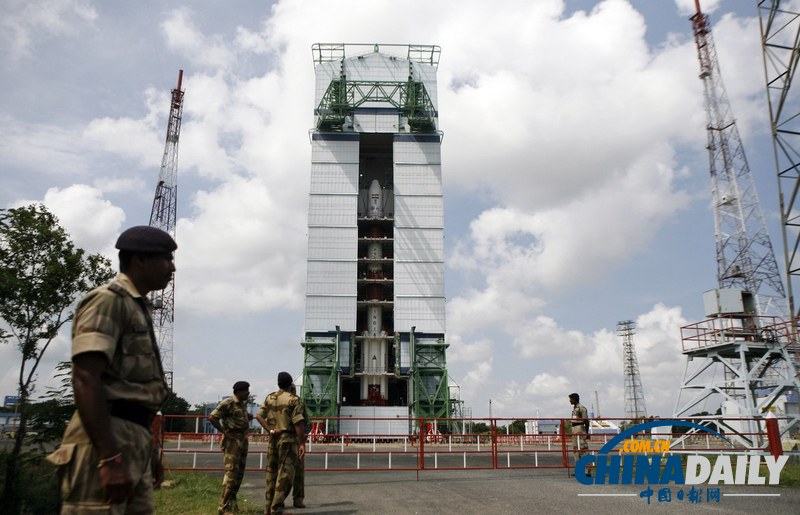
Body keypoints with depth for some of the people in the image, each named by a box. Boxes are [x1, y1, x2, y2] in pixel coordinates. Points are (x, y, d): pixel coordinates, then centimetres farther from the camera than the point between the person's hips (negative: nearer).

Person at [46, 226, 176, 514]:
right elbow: (85, 380, -20)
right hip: (105, 445, -9)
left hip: (133, 444, 9)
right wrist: (111, 459, -25)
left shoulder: (139, 308, 21)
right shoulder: (109, 300, -8)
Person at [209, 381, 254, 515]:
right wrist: (225, 433, -18)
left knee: (240, 472, 13)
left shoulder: (242, 404, 14)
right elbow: (212, 417, -19)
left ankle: (232, 502, 24)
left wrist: (248, 418, 8)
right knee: (231, 471, -10)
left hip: (243, 438, 9)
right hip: (233, 439, -9)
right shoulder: (228, 403, -13)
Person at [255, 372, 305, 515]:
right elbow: (298, 423, -15)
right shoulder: (293, 400, -10)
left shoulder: (269, 398, 8)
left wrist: (270, 430, -4)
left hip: (273, 439, 6)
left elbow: (259, 416, 2)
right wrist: (302, 444, -13)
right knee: (285, 474, -1)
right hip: (288, 439, -6)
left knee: (271, 473, 15)